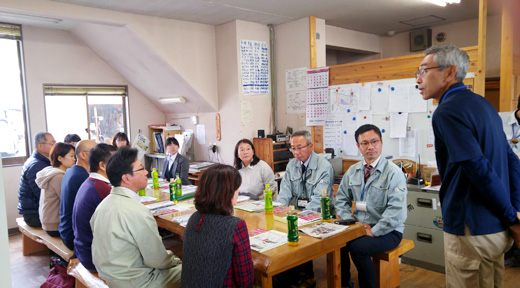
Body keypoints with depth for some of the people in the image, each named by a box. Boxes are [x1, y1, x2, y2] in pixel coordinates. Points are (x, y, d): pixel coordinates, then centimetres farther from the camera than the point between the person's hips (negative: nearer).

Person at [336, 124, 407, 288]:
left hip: (387, 231, -5)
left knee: (358, 248, -29)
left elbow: (396, 211, -19)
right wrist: (351, 221, -4)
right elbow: (341, 199, 12)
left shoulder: (394, 173, -10)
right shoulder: (352, 171, 8)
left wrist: (373, 231, -20)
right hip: (359, 226, 5)